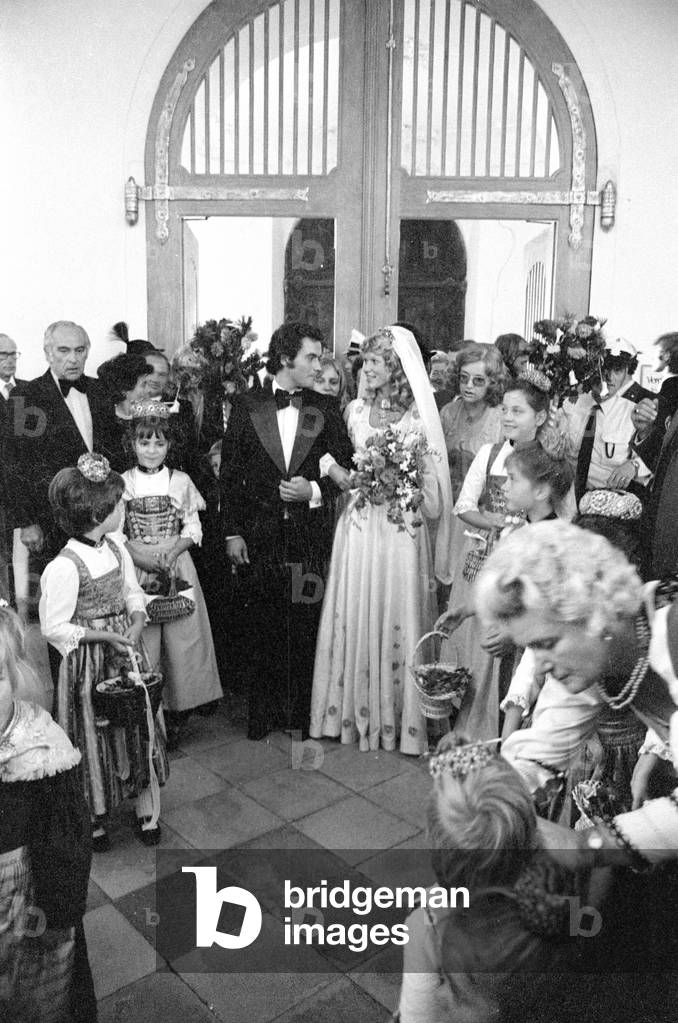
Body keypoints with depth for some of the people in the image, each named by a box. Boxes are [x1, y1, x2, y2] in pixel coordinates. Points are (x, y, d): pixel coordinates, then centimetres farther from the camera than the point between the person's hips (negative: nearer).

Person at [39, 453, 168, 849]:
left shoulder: (116, 545, -3)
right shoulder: (64, 567, -24)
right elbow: (54, 628, -18)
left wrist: (138, 622, -12)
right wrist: (105, 636, -21)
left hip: (126, 651, 6)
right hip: (89, 664, -6)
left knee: (139, 729, 14)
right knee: (94, 739, 10)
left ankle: (147, 811, 31)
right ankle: (93, 820, 32)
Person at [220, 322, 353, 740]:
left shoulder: (326, 409, 5)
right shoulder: (247, 406, 3)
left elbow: (346, 467, 7)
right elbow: (230, 474, 4)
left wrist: (315, 490, -11)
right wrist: (232, 532, -1)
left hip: (310, 534, 0)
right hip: (259, 537, 0)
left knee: (307, 627, 3)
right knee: (262, 629, 7)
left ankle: (304, 713, 19)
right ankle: (263, 713, 22)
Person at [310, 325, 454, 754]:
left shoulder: (419, 416, -3)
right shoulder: (355, 410, 8)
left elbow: (429, 482, -2)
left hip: (401, 531, -3)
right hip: (359, 527, 3)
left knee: (397, 616, 2)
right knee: (355, 615, 6)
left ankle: (399, 716, 18)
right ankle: (356, 711, 21)